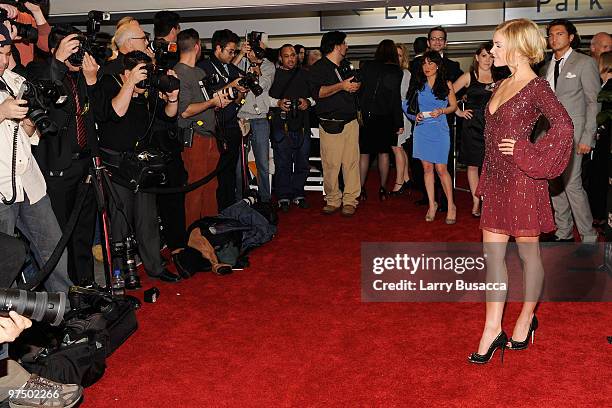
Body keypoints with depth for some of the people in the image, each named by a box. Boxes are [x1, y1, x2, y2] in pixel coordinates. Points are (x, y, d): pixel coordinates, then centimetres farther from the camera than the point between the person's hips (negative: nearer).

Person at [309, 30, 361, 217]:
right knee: (330, 164, -6)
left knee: (351, 162, -1)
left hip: (350, 122, 5)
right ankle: (333, 200, 6)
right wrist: (341, 86, -22)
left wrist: (356, 86, 15)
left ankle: (350, 200, 4)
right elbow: (317, 92, -16)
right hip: (330, 124, -5)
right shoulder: (319, 67, 0)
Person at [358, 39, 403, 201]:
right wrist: (399, 123, -4)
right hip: (384, 117, -1)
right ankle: (383, 189, 14)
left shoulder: (367, 67, -1)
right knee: (383, 152, 10)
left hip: (365, 115, 1)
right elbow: (396, 99, -8)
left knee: (363, 152, 6)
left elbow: (359, 90, -1)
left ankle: (361, 189, 6)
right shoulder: (396, 72, -6)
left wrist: (360, 111, 6)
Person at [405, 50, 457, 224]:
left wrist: (441, 111, -11)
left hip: (439, 130, -3)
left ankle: (451, 205, 6)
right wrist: (416, 115, -2)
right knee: (427, 168, 5)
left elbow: (454, 106, 7)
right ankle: (432, 204, 15)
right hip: (422, 130, 3)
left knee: (441, 169, -6)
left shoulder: (446, 84, 2)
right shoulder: (419, 85, 9)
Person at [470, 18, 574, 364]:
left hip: (521, 180, -8)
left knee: (528, 254, 8)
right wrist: (485, 180, 15)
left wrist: (528, 153, -18)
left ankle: (527, 319, 26)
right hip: (496, 180, 8)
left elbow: (564, 125, -25)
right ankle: (493, 330, 12)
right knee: (493, 254, 6)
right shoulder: (502, 85, 13)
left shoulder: (536, 86, -11)